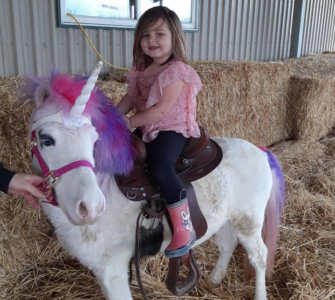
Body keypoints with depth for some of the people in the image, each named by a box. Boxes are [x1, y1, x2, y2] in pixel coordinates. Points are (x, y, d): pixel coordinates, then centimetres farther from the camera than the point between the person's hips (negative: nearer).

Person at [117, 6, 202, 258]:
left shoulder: (177, 71, -17)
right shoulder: (141, 70, 8)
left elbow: (161, 110, -22)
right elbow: (130, 99, 11)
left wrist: (128, 123, -18)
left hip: (173, 129, -9)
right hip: (147, 129, 9)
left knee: (159, 167, -33)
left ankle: (185, 229, -22)